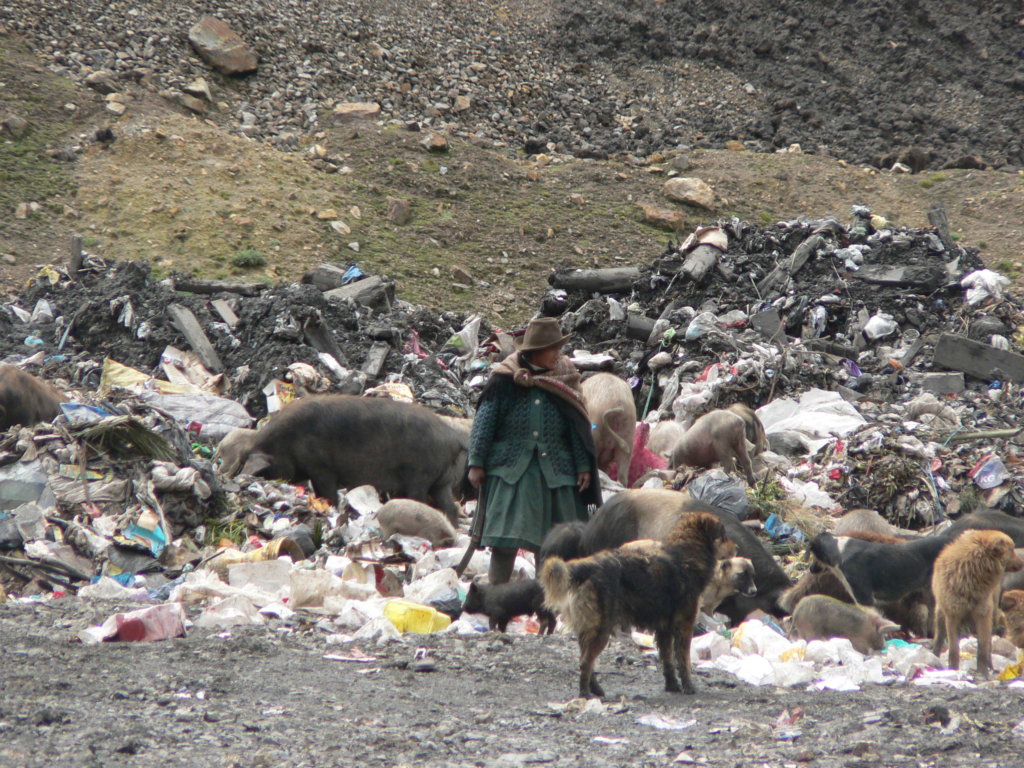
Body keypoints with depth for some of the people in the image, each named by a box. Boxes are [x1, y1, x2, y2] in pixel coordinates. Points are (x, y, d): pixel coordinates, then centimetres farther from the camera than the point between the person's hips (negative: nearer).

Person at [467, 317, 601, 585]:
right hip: (511, 470, -3)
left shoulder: (564, 378, 8)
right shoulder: (505, 379, 0)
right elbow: (484, 422, 1)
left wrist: (583, 466, 3)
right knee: (505, 542, -6)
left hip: (554, 471, 3)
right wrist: (476, 463, -3)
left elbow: (579, 427, 9)